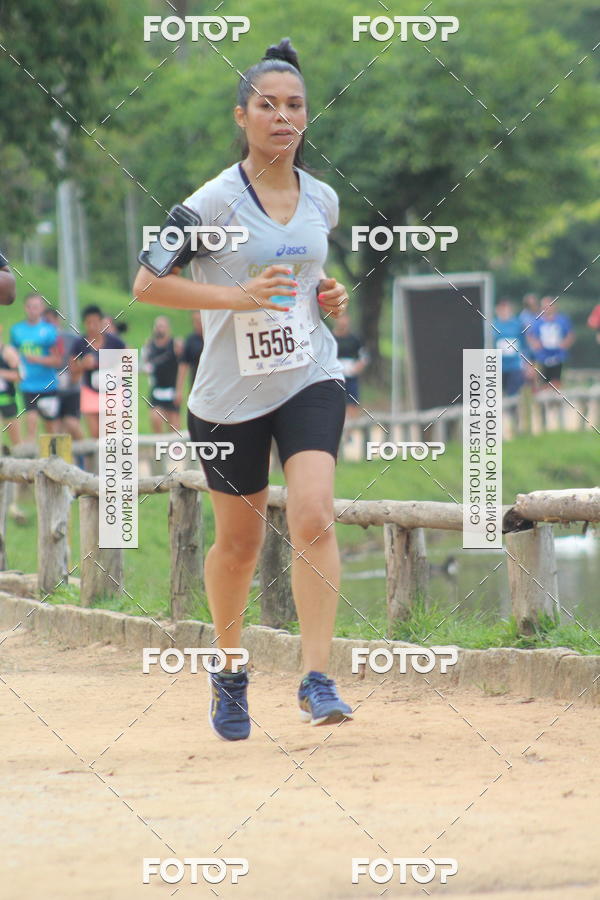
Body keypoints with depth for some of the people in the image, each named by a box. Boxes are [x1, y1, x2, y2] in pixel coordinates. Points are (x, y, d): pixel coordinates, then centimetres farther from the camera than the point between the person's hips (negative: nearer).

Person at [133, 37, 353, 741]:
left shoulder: (322, 199, 5)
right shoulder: (215, 200, -11)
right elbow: (146, 284, -12)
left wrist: (327, 293, 3)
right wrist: (237, 295, -21)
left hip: (310, 379, 2)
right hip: (231, 393, -2)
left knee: (313, 517, -18)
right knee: (239, 543, 9)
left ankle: (317, 678, -17)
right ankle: (228, 667, 34)